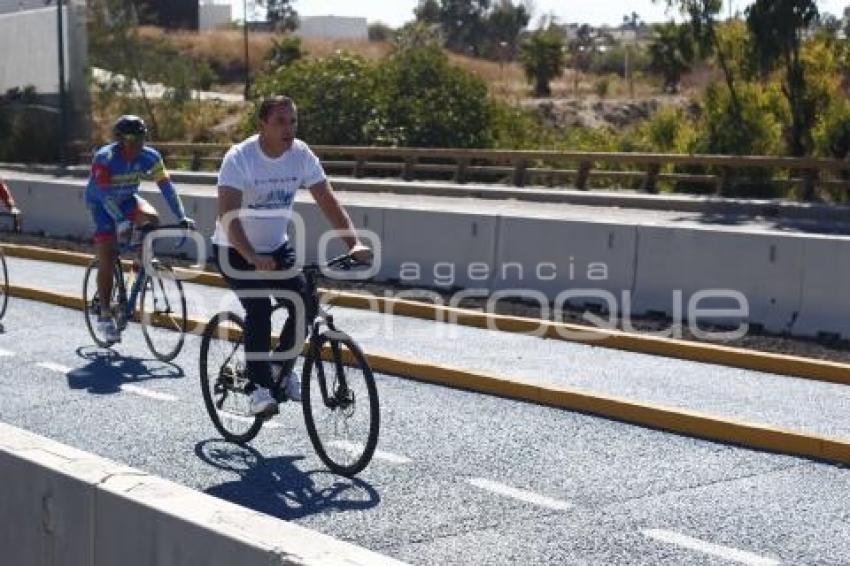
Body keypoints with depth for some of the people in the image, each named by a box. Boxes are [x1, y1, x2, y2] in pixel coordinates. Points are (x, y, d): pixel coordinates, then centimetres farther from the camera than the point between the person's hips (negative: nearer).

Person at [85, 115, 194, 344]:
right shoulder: (104, 158, -30)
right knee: (107, 259, -11)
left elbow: (166, 186, -21)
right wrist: (120, 222, -48)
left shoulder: (150, 156, -20)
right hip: (101, 204, -4)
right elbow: (105, 195, -35)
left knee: (151, 218, -29)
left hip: (127, 199, 4)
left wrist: (182, 217, -31)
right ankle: (104, 315, -2)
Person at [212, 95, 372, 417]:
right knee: (259, 310, -23)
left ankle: (283, 368, 14)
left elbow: (328, 202, -13)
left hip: (276, 247, 5)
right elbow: (228, 214, -35)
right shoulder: (240, 158, -25)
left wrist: (354, 243, -28)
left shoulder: (301, 155, -12)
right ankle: (259, 388, -11)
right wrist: (252, 257, -49)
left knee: (305, 306, -11)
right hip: (236, 250, -5)